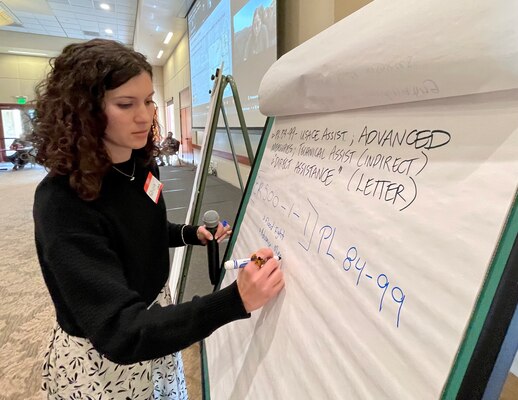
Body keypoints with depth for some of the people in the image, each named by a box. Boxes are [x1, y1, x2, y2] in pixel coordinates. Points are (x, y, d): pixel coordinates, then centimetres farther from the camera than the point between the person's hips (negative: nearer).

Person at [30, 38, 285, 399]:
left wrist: (194, 234, -6)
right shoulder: (62, 203, -30)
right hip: (100, 360, -6)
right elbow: (119, 331, -36)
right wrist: (235, 301, -47)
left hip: (157, 313, 7)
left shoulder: (142, 164, -8)